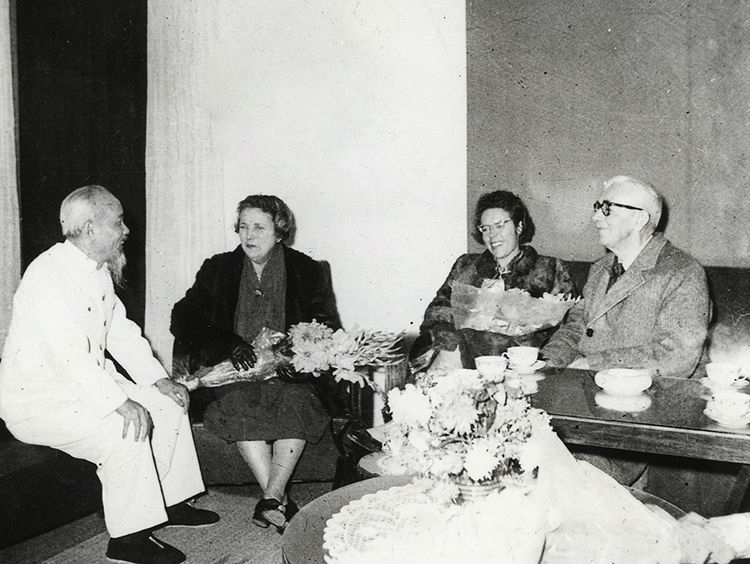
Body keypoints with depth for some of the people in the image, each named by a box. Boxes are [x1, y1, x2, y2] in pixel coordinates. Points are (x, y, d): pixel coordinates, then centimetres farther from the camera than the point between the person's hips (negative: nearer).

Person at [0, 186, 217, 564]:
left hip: (89, 383, 10)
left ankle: (172, 503, 18)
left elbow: (121, 330, 12)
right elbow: (70, 358, -32)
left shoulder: (98, 270, 7)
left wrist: (158, 379, 3)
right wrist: (118, 402, -36)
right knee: (126, 430, -29)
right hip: (36, 401, -10)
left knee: (170, 405, 5)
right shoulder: (50, 277, -24)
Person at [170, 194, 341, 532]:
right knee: (238, 403, -32)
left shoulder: (307, 272, 7)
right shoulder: (218, 270, 10)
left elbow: (327, 328, 4)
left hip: (288, 369, 0)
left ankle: (270, 500, -31)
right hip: (234, 366, 1)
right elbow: (184, 320, 3)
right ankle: (280, 500, -29)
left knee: (296, 402, -33)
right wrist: (230, 346, -14)